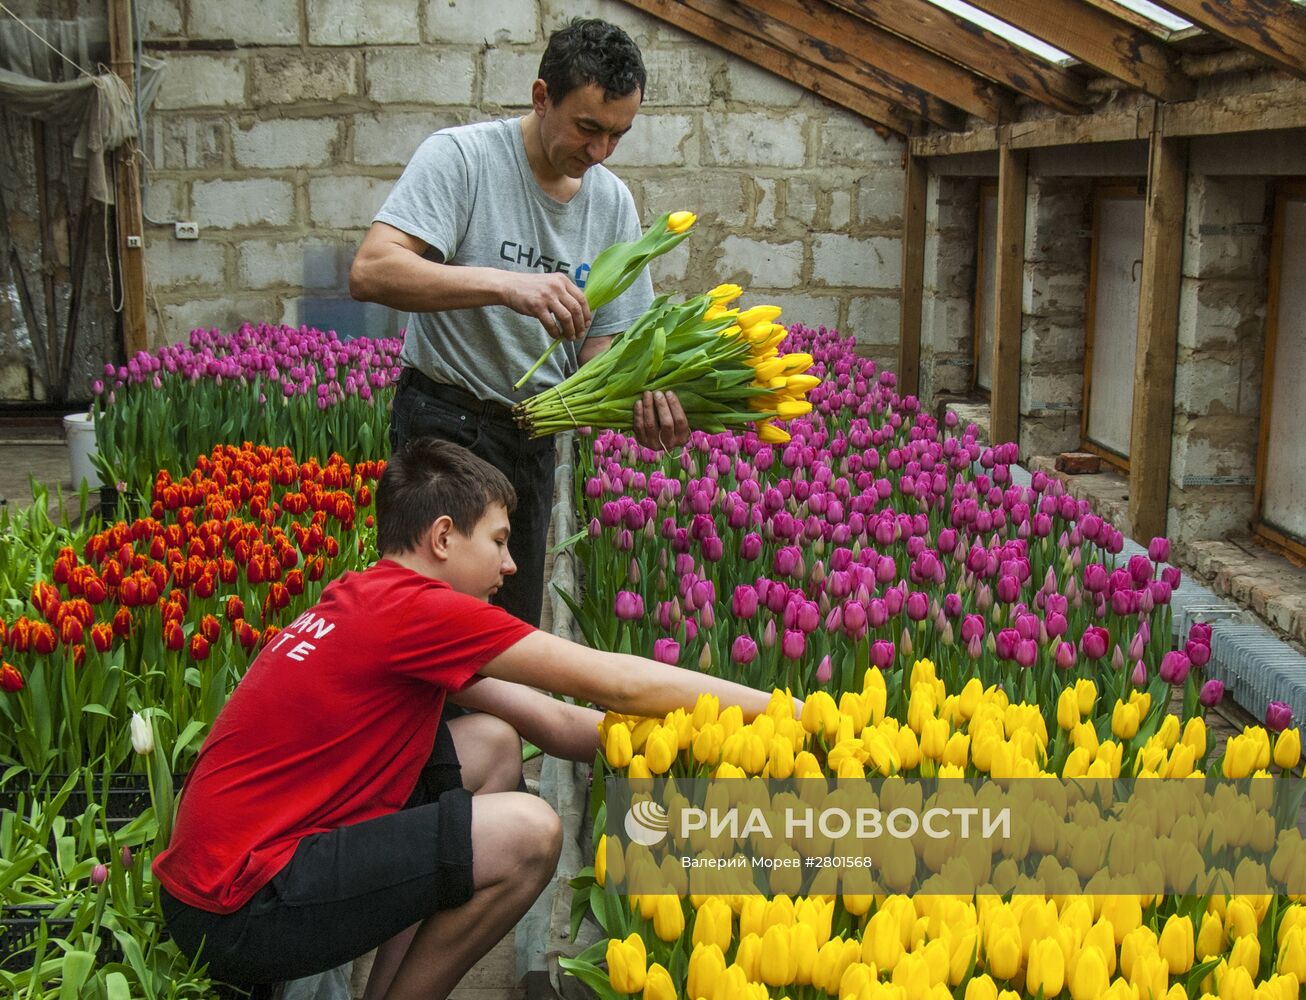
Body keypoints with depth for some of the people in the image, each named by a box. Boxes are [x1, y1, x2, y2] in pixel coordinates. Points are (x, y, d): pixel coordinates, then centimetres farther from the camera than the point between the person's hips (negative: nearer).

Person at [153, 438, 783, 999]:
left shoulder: (370, 601, 10)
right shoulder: (412, 605, -16)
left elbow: (555, 725, 11)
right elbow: (616, 683, -12)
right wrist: (779, 709, -3)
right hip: (240, 914, -10)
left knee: (494, 744, 9)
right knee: (528, 832, -19)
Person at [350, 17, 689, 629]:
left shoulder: (614, 203, 4)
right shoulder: (461, 156, -13)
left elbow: (602, 340, 5)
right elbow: (370, 272, -26)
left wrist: (644, 396, -19)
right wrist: (506, 284, -38)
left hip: (534, 438, 6)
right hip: (447, 424, -6)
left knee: (516, 626, 14)